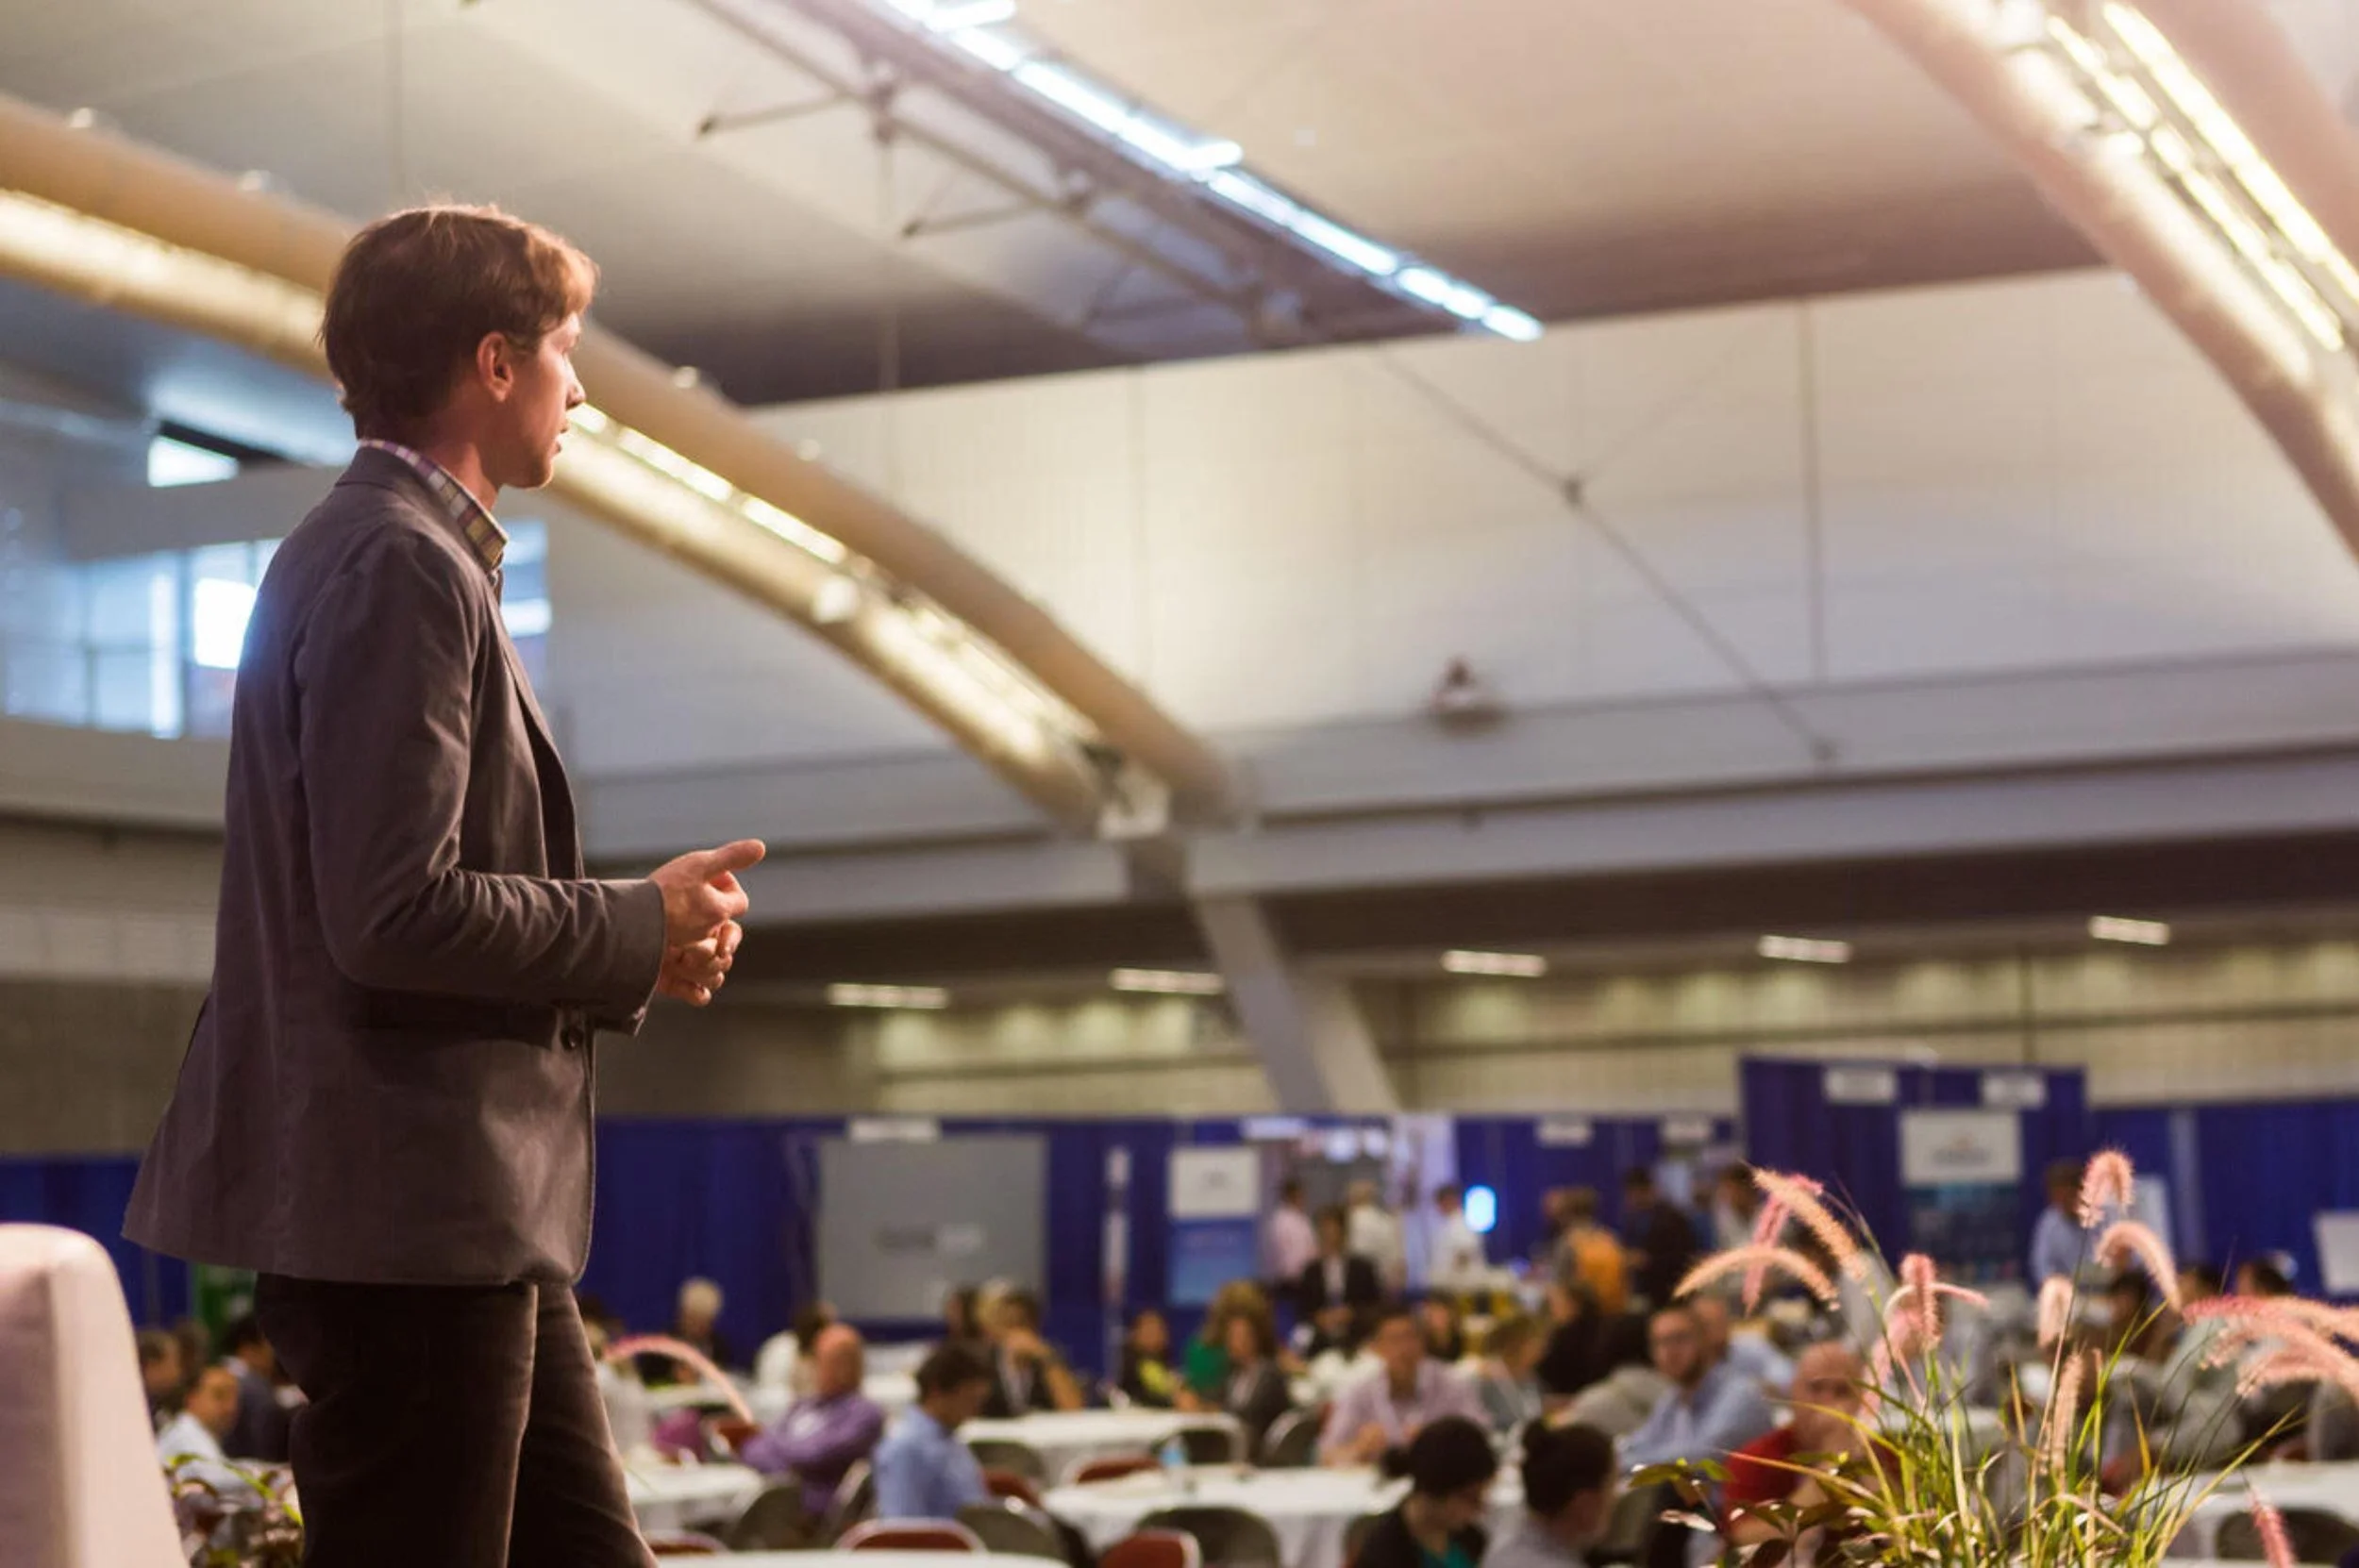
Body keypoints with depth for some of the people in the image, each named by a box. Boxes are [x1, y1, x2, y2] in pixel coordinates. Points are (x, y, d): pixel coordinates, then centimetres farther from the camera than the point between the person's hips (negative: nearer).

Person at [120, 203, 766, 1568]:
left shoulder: (402, 555, 18)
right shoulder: (400, 566, -15)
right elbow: (395, 916, -23)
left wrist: (643, 939, 8)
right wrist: (640, 929, -10)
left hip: (472, 1217, 11)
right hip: (403, 1212, -11)